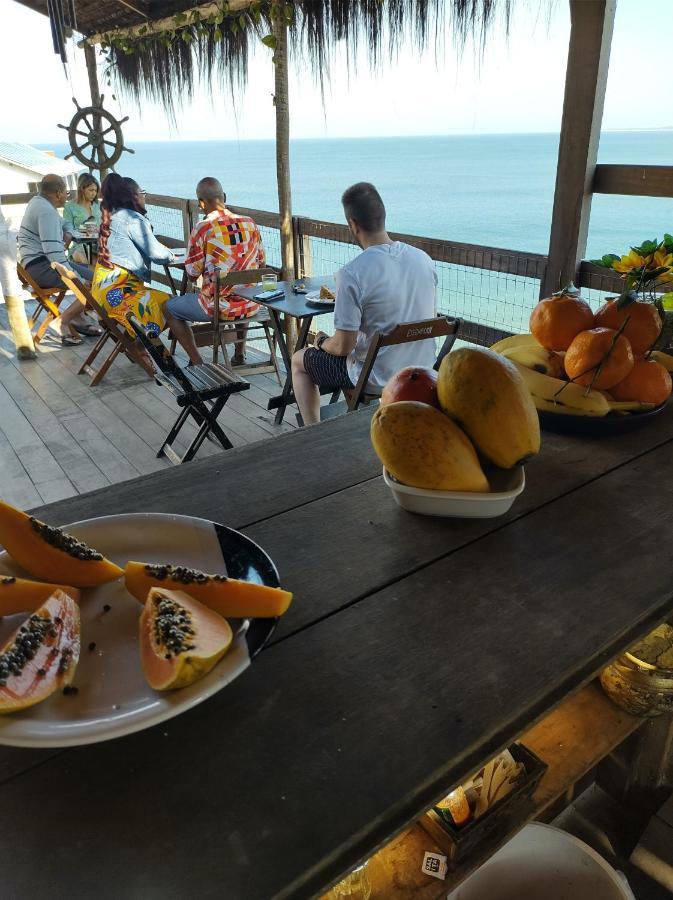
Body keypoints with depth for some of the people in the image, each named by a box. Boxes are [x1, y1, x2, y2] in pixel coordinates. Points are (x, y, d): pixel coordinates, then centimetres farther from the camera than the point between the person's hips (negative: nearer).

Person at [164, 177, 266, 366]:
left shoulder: (202, 229, -14)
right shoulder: (250, 224, 0)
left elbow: (193, 274, -8)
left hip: (217, 307, -5)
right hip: (251, 305, 5)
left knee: (170, 308, 19)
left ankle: (197, 363, 11)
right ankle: (240, 354, 40)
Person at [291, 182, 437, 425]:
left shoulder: (352, 275, -25)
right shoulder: (424, 259, -5)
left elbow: (343, 346, -21)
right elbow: (429, 318, 9)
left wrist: (322, 342, 3)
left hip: (380, 379, -6)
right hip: (423, 372, 6)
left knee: (299, 361, 19)